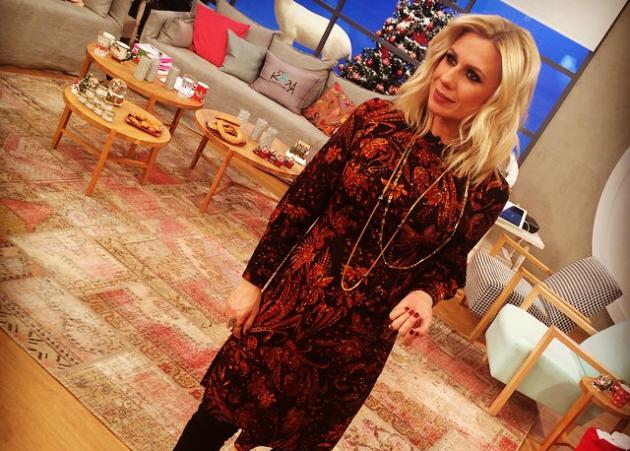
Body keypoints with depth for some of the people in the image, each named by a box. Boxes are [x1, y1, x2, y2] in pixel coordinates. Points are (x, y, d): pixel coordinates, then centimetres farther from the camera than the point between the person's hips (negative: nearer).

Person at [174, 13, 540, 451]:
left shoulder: (485, 189, -11)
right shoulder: (376, 118, -10)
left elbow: (448, 264, 4)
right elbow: (300, 202, -5)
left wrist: (425, 294, -19)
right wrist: (254, 281, -2)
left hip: (359, 338, 0)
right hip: (290, 301, 1)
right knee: (221, 408, 17)